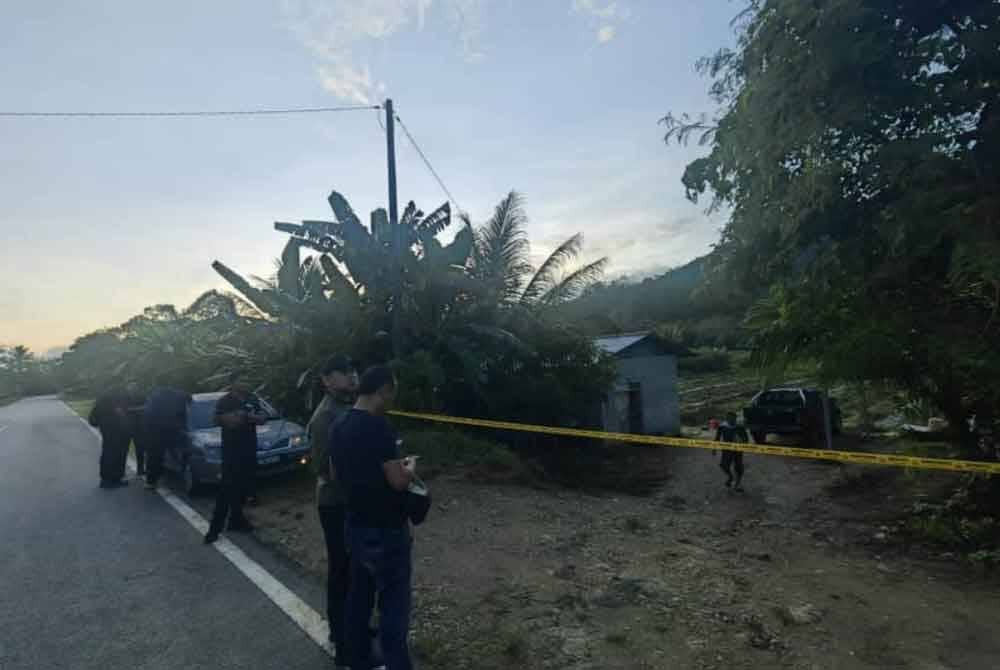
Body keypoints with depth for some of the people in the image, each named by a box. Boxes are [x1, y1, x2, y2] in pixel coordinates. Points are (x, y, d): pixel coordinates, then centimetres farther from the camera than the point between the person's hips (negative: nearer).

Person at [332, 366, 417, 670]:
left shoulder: (338, 426, 2)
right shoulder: (377, 426, -24)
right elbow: (398, 481, -24)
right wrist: (410, 466, -3)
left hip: (356, 527, 8)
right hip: (386, 531, -8)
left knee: (358, 597, 20)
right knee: (394, 605, 5)